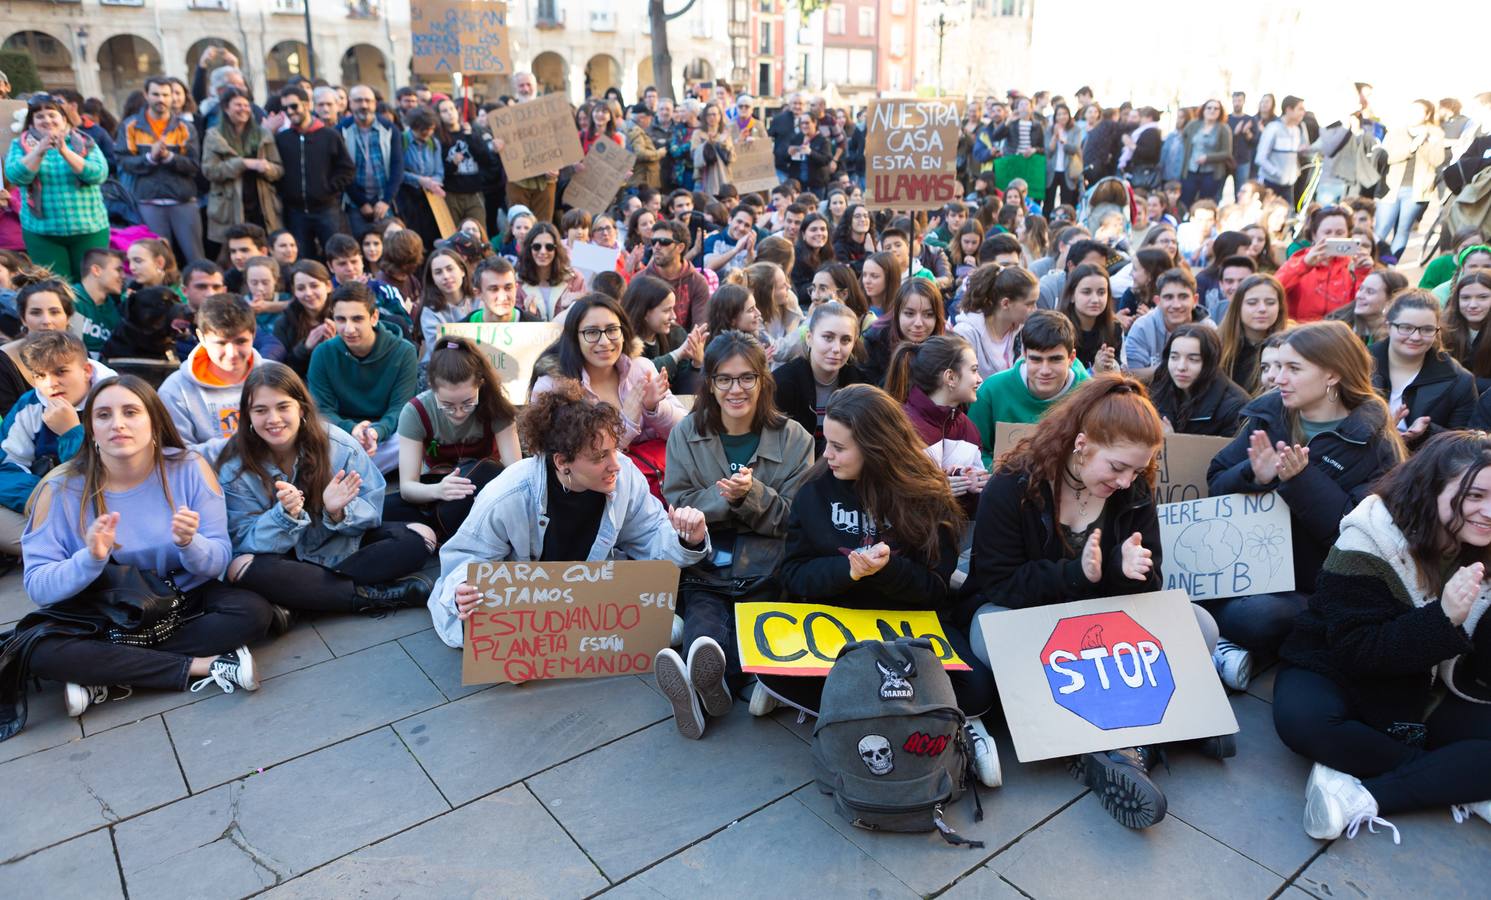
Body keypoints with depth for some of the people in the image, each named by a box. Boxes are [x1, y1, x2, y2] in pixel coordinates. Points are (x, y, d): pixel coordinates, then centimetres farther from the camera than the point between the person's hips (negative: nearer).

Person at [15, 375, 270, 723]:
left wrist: (189, 543, -32)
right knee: (42, 651, -28)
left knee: (254, 612, -25)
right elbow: (37, 586, -14)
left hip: (184, 602, 1)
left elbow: (218, 560, -10)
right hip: (99, 614, 0)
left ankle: (106, 672, -18)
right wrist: (91, 559, -32)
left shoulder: (190, 468, -12)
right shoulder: (61, 487, -13)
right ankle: (200, 666, -21)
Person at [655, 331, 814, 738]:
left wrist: (752, 495, -16)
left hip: (767, 574, 0)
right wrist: (719, 497, -14)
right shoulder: (687, 432, 9)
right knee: (705, 626, -31)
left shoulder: (793, 438, 4)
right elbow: (676, 506, 6)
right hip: (704, 570, 1)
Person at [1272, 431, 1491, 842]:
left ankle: (1366, 796, -25)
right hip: (1338, 677, -4)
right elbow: (1356, 651, -21)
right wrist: (1443, 619, -32)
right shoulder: (1368, 545, -19)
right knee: (1302, 719, -37)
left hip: (1420, 698, 5)